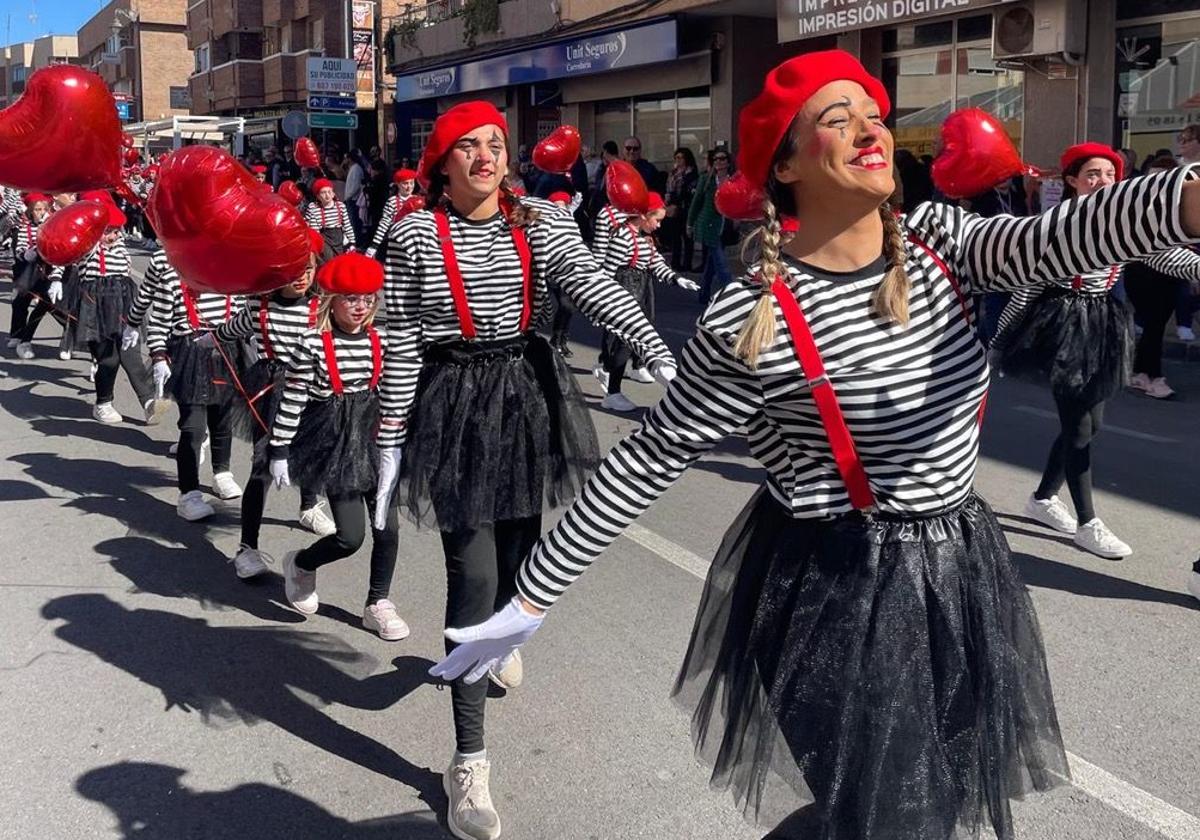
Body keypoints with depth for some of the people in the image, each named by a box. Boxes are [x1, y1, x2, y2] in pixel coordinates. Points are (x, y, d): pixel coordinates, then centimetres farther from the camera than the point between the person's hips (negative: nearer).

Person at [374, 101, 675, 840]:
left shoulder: (541, 223, 0)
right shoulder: (414, 235, -4)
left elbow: (595, 287, -15)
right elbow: (403, 342, -5)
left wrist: (661, 353, -29)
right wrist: (392, 437, -7)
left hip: (528, 391, 3)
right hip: (454, 400, -3)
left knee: (520, 543, 16)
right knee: (473, 573, -7)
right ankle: (470, 762, -1)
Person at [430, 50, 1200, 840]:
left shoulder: (939, 241, -2)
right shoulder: (752, 323, -18)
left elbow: (1055, 237, -21)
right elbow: (645, 464, -13)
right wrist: (532, 599, -10)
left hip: (960, 575, 6)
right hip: (837, 596, -6)